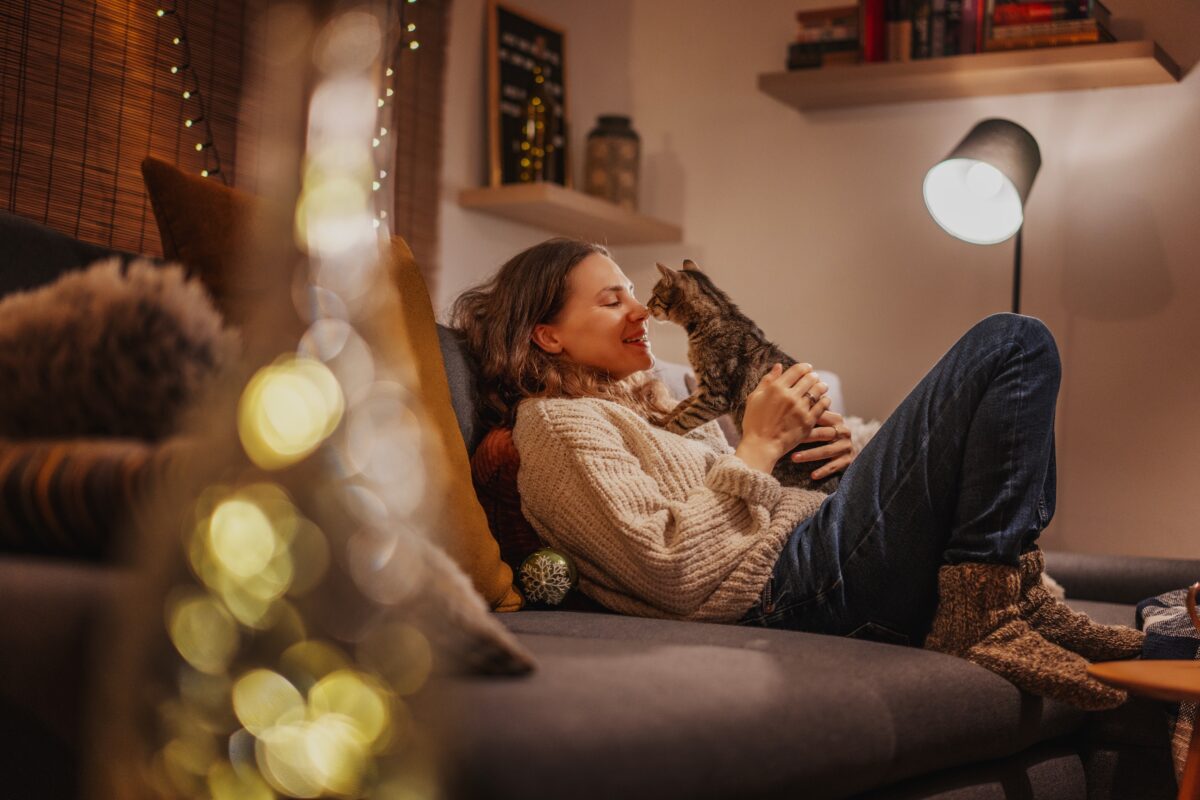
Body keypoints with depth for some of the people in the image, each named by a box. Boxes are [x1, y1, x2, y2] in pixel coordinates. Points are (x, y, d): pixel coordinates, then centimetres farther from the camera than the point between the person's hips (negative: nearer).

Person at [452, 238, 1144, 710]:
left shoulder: (645, 406, 26)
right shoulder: (557, 424, -3)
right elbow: (668, 569, -17)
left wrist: (831, 453, 3)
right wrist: (758, 448, -11)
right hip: (794, 586, -10)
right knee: (1013, 344, -9)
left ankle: (1008, 601, 6)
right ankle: (988, 614, -14)